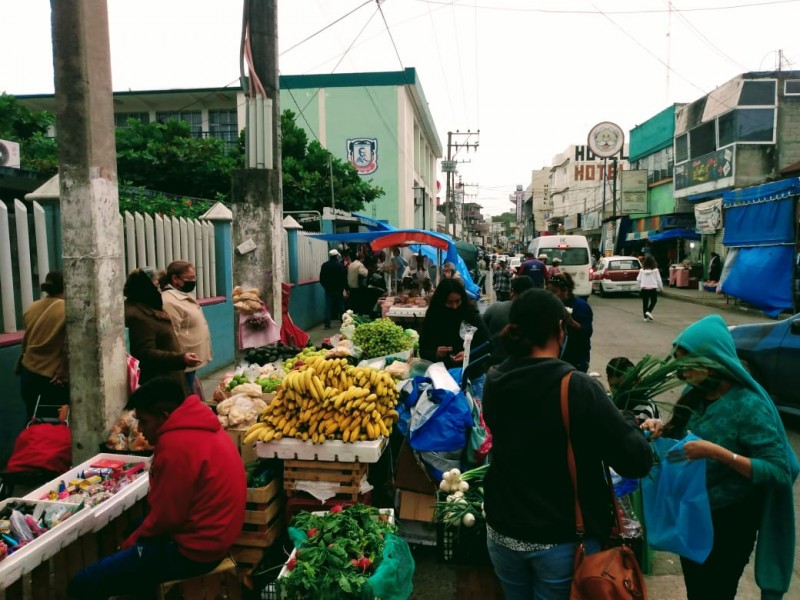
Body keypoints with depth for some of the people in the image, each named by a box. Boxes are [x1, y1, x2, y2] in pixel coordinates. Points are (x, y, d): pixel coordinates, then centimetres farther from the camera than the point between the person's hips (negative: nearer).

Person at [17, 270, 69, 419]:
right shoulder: (67, 310, -15)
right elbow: (69, 346, -19)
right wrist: (63, 372, -8)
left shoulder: (30, 309, 4)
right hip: (52, 380, -6)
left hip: (28, 374, 6)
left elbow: (26, 341, 14)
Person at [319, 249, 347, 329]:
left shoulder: (324, 265, -1)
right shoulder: (340, 265, -11)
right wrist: (346, 288, -2)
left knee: (328, 306, 4)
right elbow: (344, 278, -10)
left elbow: (321, 278, 3)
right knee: (340, 306, 11)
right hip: (338, 290, -2)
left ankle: (327, 324, 0)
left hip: (328, 289, 2)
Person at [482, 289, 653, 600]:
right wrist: (624, 419, -1)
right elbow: (638, 461, -20)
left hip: (502, 530, 4)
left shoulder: (495, 382, -7)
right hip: (562, 539, -4)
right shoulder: (576, 388, -22)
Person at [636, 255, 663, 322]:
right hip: (653, 288, -2)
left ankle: (645, 316, 13)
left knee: (645, 302, 10)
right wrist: (661, 287, 10)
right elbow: (658, 279, -4)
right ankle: (648, 311, -5)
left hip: (644, 288, 2)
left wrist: (640, 286, 17)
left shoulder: (642, 270, -5)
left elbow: (638, 279, 0)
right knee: (653, 301, 15)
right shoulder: (655, 270, -10)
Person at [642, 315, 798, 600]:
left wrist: (717, 452, -36)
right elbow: (681, 435, 8)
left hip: (731, 519, -6)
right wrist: (661, 429, -13)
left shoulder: (749, 406, -24)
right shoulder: (694, 394, -5)